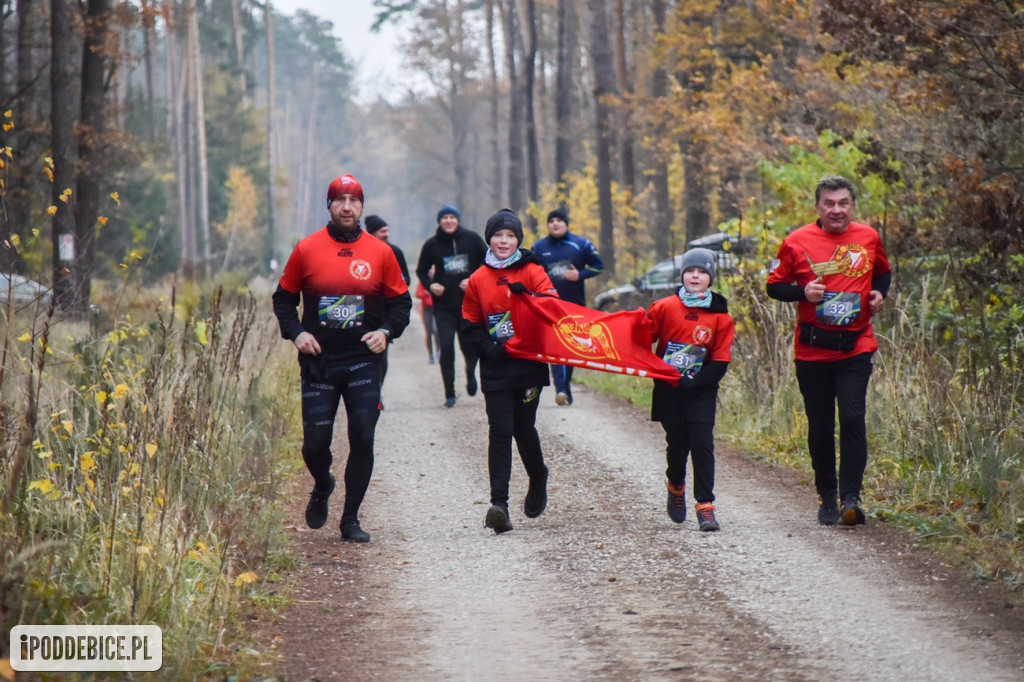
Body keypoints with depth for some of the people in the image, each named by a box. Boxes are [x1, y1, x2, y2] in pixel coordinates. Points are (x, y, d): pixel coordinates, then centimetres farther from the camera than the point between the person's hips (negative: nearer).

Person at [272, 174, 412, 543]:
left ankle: (351, 519, 8)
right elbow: (284, 298, 10)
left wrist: (387, 331, -5)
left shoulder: (380, 253, 3)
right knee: (315, 443, -1)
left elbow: (401, 301, 12)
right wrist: (295, 333, -5)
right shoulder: (306, 250, 1)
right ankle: (322, 488, 33)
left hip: (363, 362, 0)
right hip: (318, 362, 0)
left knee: (363, 440, -7)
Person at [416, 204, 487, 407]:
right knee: (446, 347, -11)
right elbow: (421, 271, 11)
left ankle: (470, 373, 41)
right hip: (443, 306, 0)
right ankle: (449, 394, -3)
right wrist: (430, 285, -9)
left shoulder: (471, 239, 0)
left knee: (470, 347, 5)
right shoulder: (432, 245, 0)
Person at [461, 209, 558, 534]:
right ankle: (499, 504, -12)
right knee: (500, 433, -7)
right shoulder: (478, 279, 7)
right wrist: (489, 348, -7)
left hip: (529, 365, -1)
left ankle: (538, 480, 36)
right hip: (496, 369, 1)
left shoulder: (532, 272, 3)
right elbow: (470, 324, 11)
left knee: (524, 429, 5)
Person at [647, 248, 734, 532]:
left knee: (702, 444, -10)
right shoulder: (664, 308, -1)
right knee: (677, 444, 8)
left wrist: (694, 382, -15)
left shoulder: (720, 316, -2)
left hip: (701, 391, -1)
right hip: (668, 390, 1)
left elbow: (721, 362, -4)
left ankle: (705, 506, -8)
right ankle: (676, 486, 38)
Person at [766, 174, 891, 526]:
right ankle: (827, 497, 21)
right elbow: (774, 285, 4)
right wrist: (803, 292, -14)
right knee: (820, 426, 7)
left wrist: (879, 292, 1)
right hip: (812, 349, 0)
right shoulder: (797, 242, -2)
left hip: (856, 348, 0)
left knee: (852, 418, -14)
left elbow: (883, 271, 22)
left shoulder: (869, 238, 4)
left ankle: (851, 497, -11)